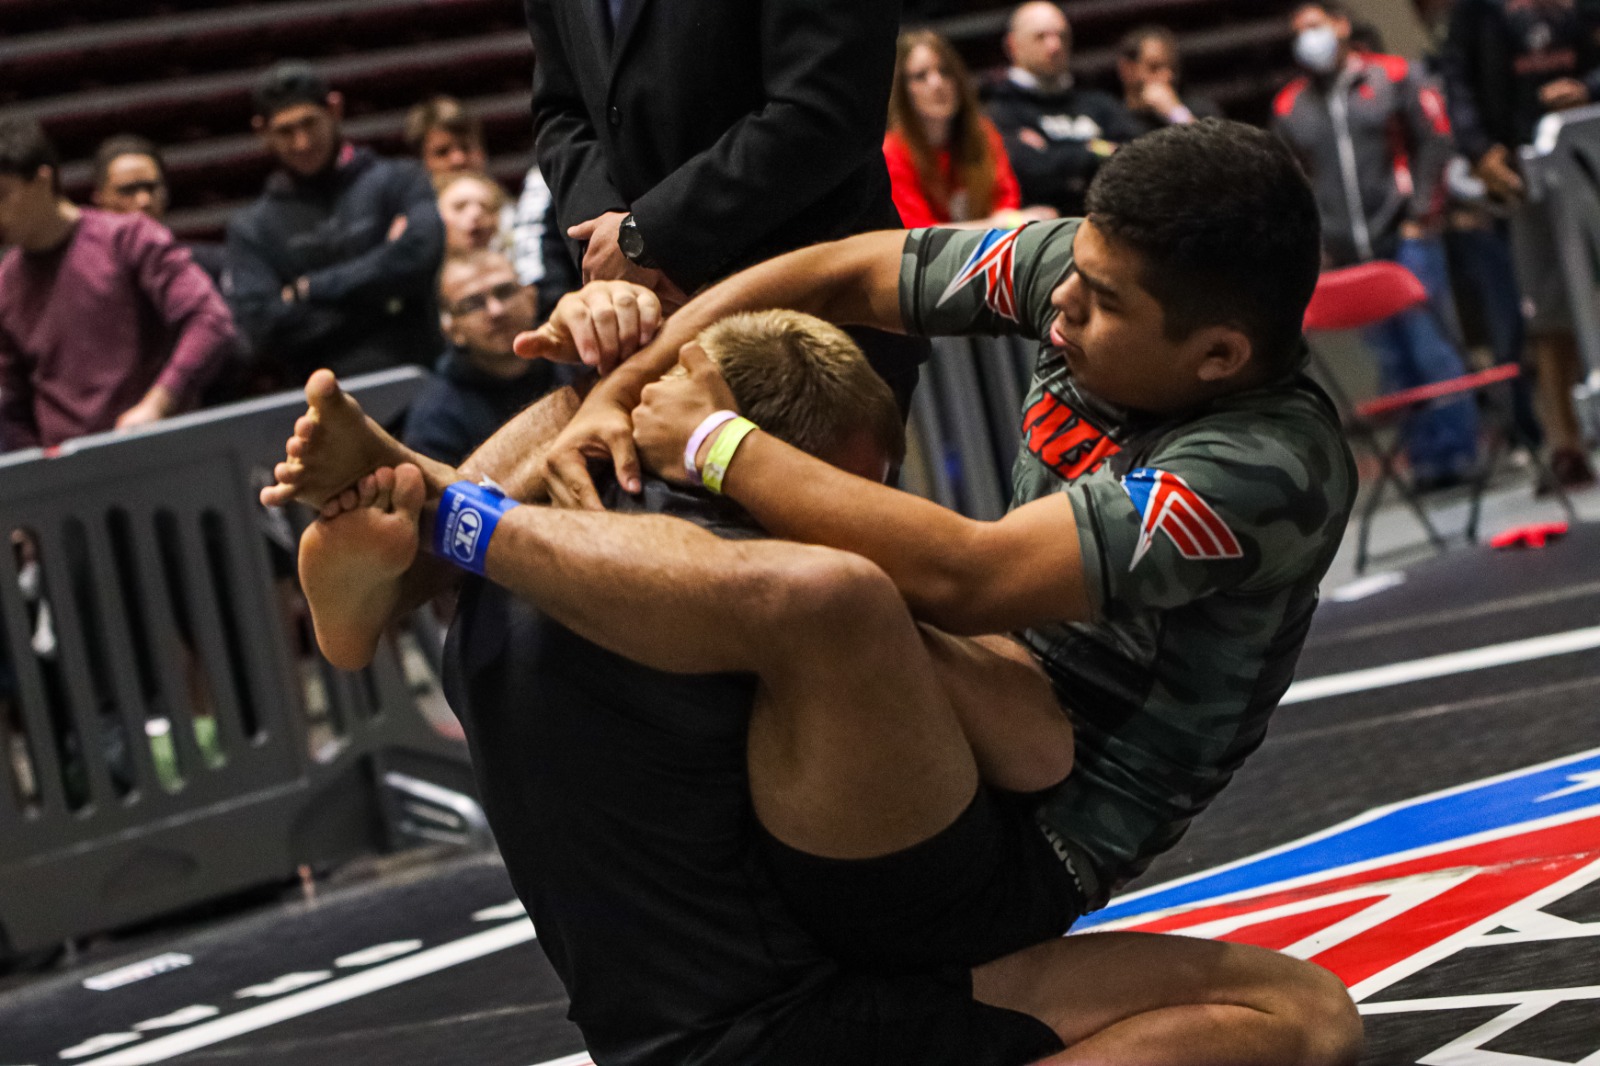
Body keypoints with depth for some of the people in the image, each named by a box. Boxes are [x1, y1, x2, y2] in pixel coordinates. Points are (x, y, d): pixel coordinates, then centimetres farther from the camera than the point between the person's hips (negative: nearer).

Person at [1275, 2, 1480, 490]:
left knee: (1430, 346, -8)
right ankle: (1425, 458, 4)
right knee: (1392, 360, 1)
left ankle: (1457, 453, -3)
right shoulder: (1289, 106, 12)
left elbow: (1435, 139, 3)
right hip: (1349, 252, 3)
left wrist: (1420, 211, -5)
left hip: (1406, 236, -3)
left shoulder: (1391, 76, 5)